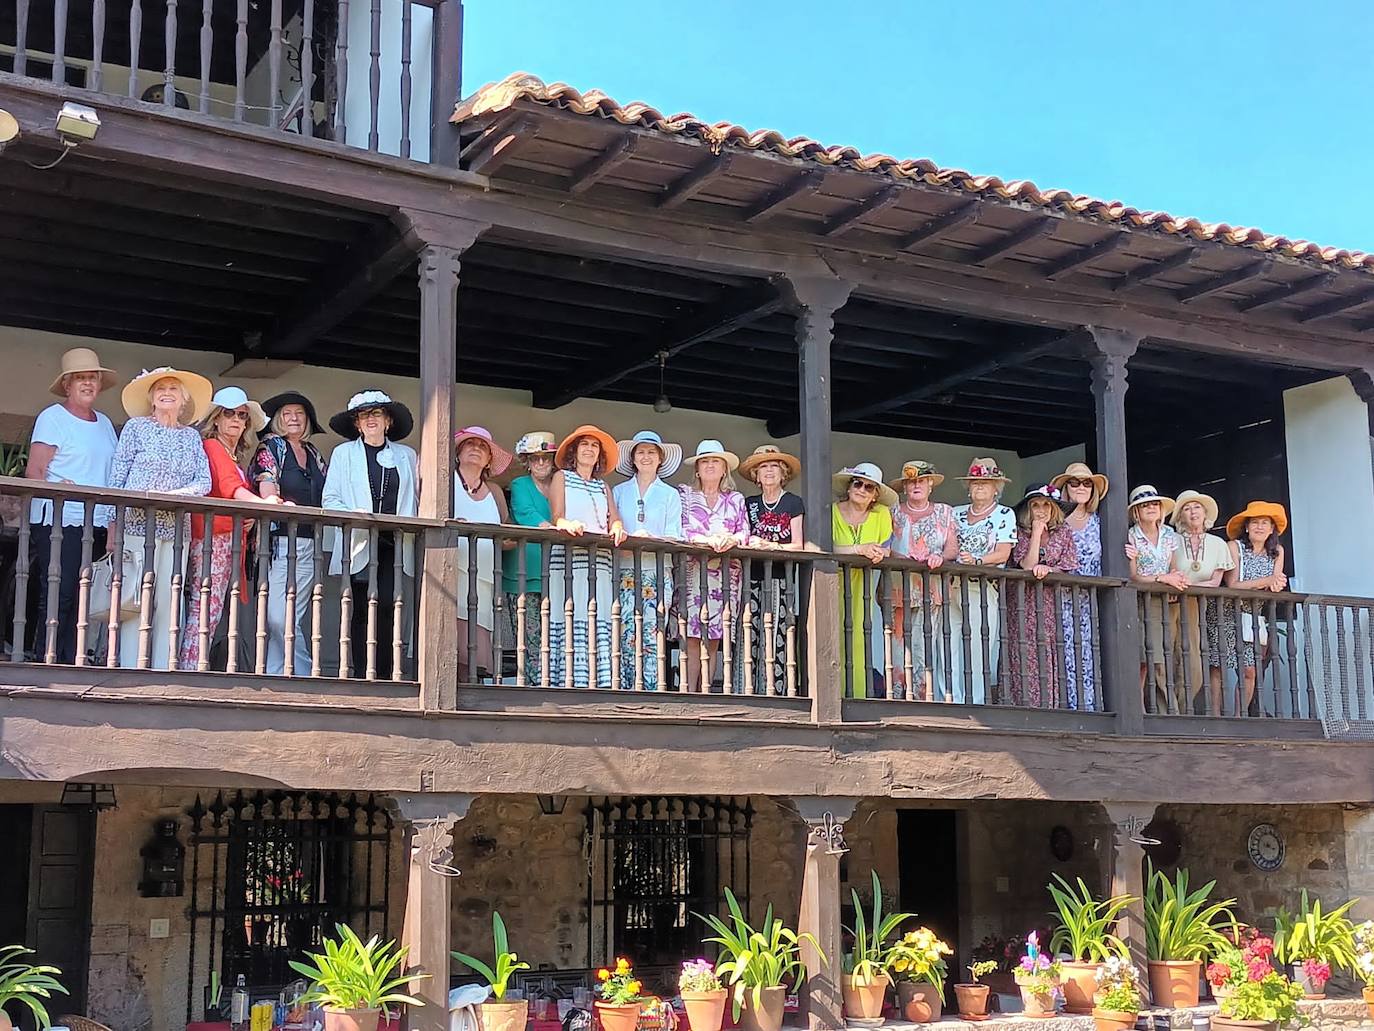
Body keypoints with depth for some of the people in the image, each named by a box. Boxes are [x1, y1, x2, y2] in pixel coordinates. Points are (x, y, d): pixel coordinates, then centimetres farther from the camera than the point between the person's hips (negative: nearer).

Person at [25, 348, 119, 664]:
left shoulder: (105, 424, 20)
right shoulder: (53, 417, 1)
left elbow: (114, 473, 19)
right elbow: (34, 472, -6)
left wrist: (113, 521, 8)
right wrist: (57, 493, -22)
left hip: (96, 524, 6)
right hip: (58, 521, -6)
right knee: (58, 595, -9)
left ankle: (71, 663, 6)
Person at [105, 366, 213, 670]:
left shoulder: (192, 436, 16)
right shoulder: (137, 427, 8)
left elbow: (204, 482, 6)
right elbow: (117, 477, 4)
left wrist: (172, 494, -12)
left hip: (175, 530, 3)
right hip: (138, 527, -3)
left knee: (168, 603, -2)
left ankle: (163, 672, -1)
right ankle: (131, 672, -7)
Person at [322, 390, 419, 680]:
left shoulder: (406, 455, 18)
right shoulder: (344, 453, 13)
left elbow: (415, 500, 14)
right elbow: (330, 498, 6)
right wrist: (352, 515, -12)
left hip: (394, 545, 1)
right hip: (359, 544, -1)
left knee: (387, 608, -7)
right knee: (361, 610, -5)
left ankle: (383, 676, -4)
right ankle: (361, 675, -2)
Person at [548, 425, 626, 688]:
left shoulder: (603, 486, 26)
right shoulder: (562, 477, 15)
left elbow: (614, 518, 11)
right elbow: (557, 516, 0)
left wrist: (617, 528, -12)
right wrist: (567, 525, -23)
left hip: (599, 563, 4)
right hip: (567, 559, -4)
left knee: (599, 625, -8)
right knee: (569, 623, -14)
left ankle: (596, 684, -13)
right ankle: (566, 684, -17)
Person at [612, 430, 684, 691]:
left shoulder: (670, 495, 14)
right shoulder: (619, 492, 16)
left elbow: (674, 538, 4)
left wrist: (652, 539, -15)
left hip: (658, 572, 0)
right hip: (625, 571, 0)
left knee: (652, 637, -9)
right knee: (627, 635, -11)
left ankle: (652, 692, -9)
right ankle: (626, 693, -10)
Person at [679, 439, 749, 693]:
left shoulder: (736, 499, 18)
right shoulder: (684, 495, 12)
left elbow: (745, 531, 8)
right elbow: (680, 530, -2)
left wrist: (732, 539, -15)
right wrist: (708, 539, -18)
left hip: (727, 573, 2)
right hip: (693, 569, -2)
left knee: (713, 638, -2)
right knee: (693, 638, -11)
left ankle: (705, 692, -2)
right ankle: (689, 693, -12)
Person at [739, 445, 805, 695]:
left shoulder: (793, 503, 8)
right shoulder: (749, 504, 18)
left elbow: (798, 545, 2)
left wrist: (771, 546, -13)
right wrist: (750, 544, -8)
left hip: (781, 578, -3)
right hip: (753, 578, 3)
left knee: (776, 638, -11)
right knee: (751, 636, -7)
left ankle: (776, 691, -13)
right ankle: (750, 691, -7)